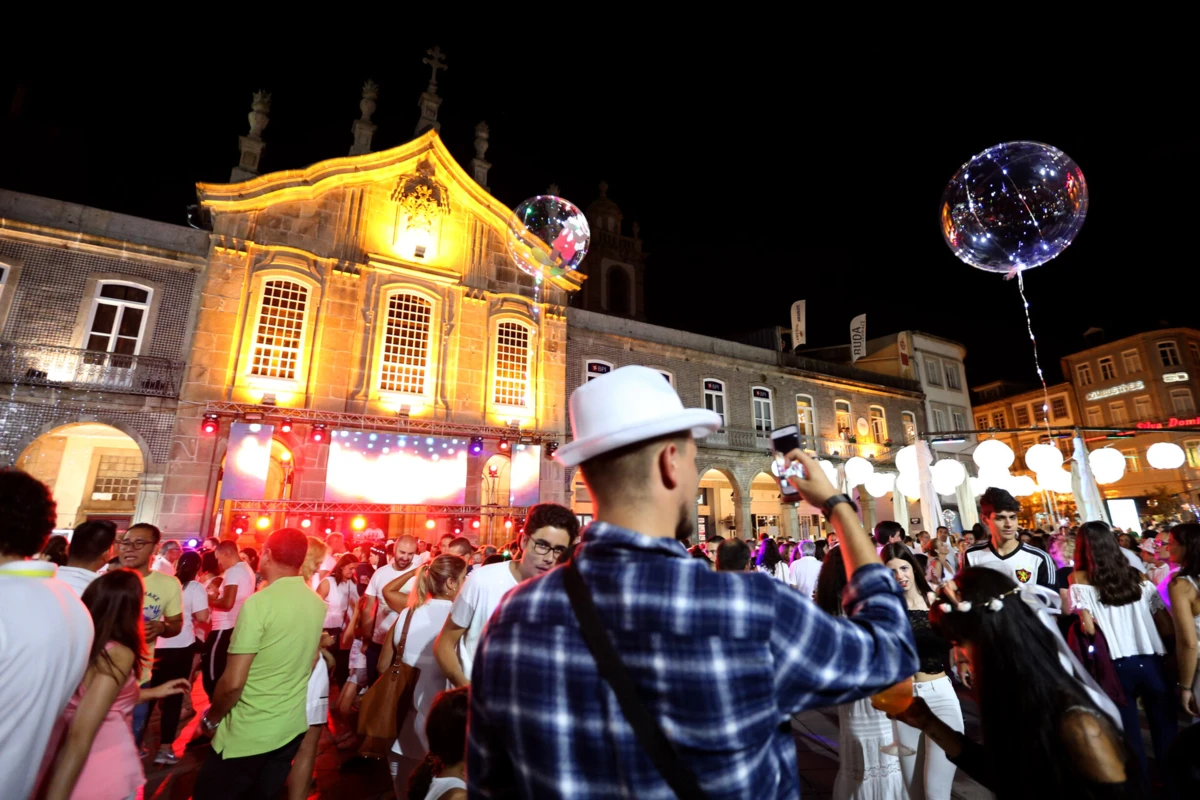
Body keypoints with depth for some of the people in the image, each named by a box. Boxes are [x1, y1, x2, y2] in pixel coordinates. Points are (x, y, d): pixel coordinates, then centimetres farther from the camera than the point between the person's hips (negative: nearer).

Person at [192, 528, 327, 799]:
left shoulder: (259, 603, -21)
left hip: (249, 733, -6)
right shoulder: (318, 603, -2)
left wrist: (211, 718, -3)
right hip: (293, 726, 6)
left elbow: (232, 682, -18)